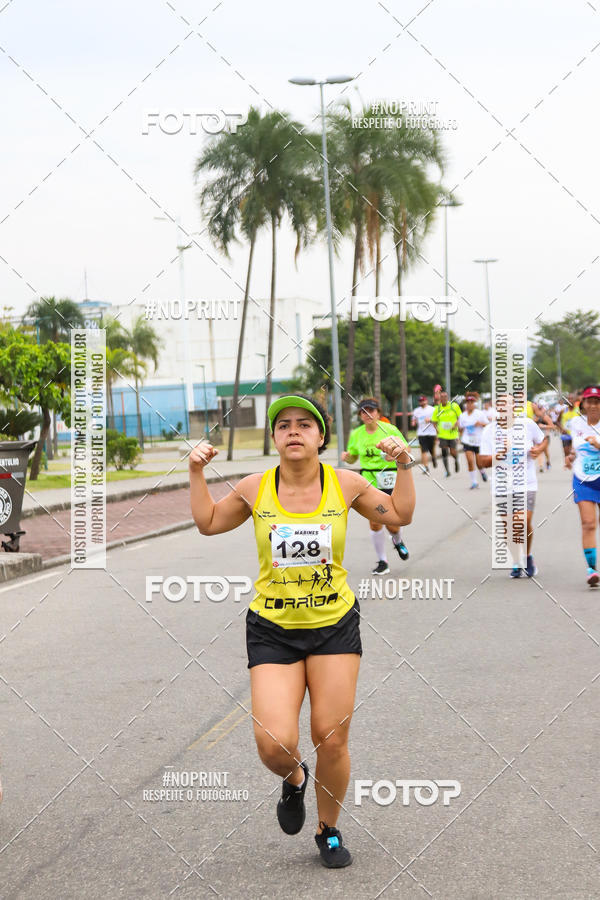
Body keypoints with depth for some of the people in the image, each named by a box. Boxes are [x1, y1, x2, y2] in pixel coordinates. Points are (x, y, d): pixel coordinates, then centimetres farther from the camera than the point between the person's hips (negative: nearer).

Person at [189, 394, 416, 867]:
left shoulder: (345, 483, -1)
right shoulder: (254, 488, -2)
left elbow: (399, 516, 12)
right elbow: (208, 523, 15)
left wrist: (404, 466, 1)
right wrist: (197, 474, 4)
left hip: (335, 624, 1)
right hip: (272, 631, 0)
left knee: (331, 740, 0)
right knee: (274, 744, -14)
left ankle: (329, 830, 26)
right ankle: (295, 778, 24)